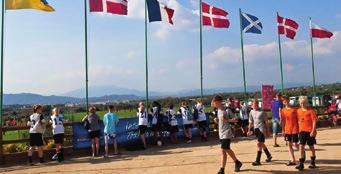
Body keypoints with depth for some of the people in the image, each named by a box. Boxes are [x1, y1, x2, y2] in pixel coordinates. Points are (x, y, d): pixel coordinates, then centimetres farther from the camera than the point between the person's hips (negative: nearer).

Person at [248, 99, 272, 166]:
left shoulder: (261, 112, -8)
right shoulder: (251, 112, 6)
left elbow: (266, 122, -2)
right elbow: (251, 122, 15)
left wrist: (268, 131, -1)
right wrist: (249, 130, 12)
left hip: (261, 129, -6)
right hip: (256, 129, 6)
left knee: (259, 144, -11)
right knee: (262, 144, 17)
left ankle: (258, 161, -8)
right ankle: (269, 156, 38)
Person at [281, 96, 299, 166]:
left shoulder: (294, 109, -7)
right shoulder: (283, 110, 5)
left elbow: (298, 119, -3)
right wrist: (283, 130, 8)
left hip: (294, 129, -4)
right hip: (287, 130, 4)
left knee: (295, 144, -4)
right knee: (289, 144, 6)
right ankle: (293, 160, 14)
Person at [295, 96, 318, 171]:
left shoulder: (310, 111, -7)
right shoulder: (298, 111, 6)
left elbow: (314, 121, -9)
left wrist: (313, 131, -15)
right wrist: (299, 130, 13)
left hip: (310, 131, -3)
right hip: (302, 131, 3)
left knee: (311, 146, 10)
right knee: (301, 146, -6)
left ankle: (313, 162, 28)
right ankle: (301, 164, -5)